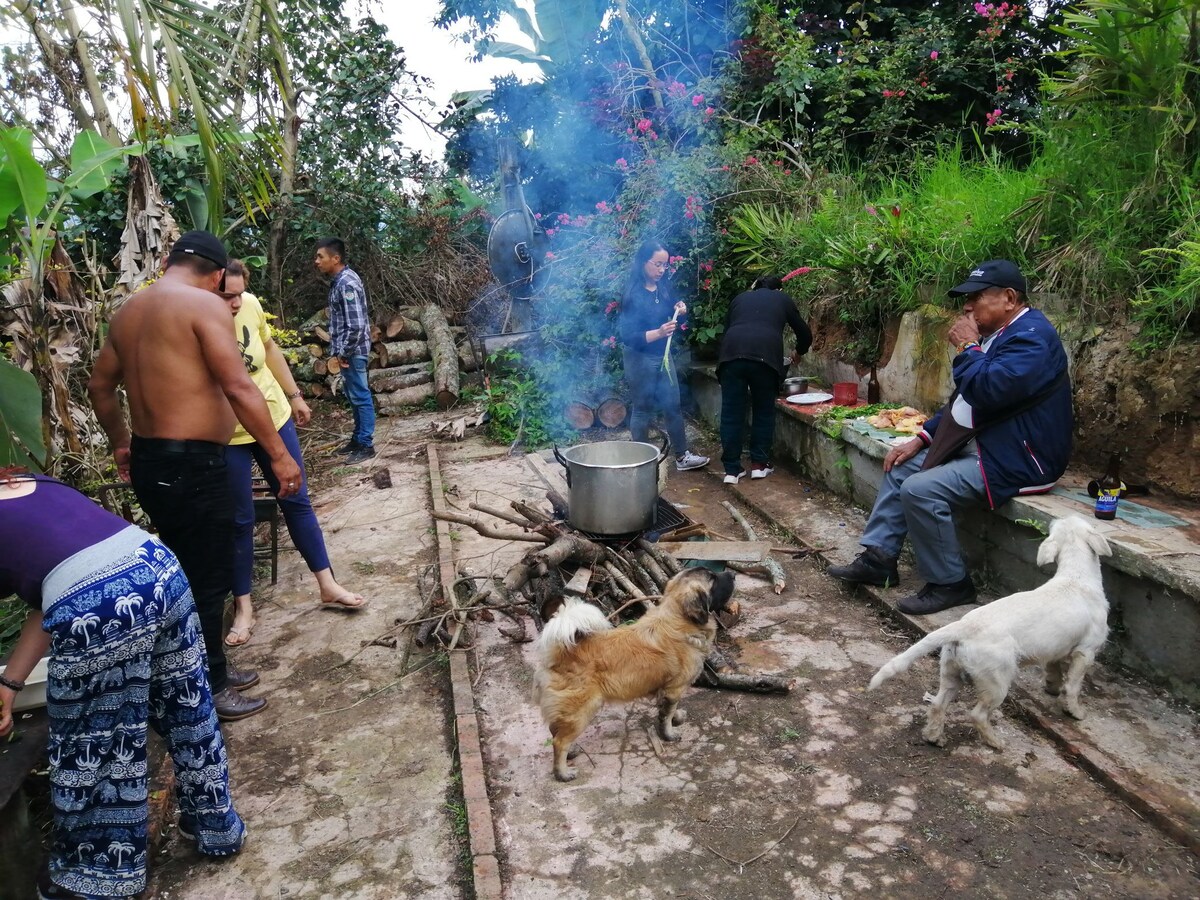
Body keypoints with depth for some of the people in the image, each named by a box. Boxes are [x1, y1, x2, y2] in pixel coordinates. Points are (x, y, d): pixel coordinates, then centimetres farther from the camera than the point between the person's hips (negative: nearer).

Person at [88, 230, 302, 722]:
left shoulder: (128, 310, 13)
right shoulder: (205, 304, -13)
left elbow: (100, 386, 22)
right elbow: (239, 388, -21)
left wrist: (121, 444, 35)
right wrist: (279, 454, -16)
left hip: (149, 462, 9)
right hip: (191, 466, -9)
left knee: (185, 574, 20)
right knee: (208, 580, 4)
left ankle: (211, 672, 34)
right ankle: (209, 692, 18)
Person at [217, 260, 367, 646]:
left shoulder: (250, 304, -11)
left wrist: (294, 395, 13)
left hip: (273, 417, 4)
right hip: (225, 436, -4)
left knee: (296, 501, 12)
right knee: (239, 520, 6)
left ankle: (328, 586, 24)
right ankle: (243, 606, 25)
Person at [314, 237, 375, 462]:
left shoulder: (347, 284, -20)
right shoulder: (339, 280, 11)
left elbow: (356, 326, -25)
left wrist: (345, 353, -17)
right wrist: (339, 350, 17)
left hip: (352, 350, -10)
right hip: (347, 349, 10)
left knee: (360, 397, -2)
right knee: (353, 396, 17)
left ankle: (366, 445, 5)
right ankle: (358, 438, 27)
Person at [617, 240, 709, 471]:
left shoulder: (663, 288, 2)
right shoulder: (633, 295, -18)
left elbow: (676, 322, 14)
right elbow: (628, 336, -22)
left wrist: (680, 311, -9)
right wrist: (658, 333, -35)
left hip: (663, 355, 7)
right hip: (640, 358, -7)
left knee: (673, 406, 12)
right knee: (643, 409, 4)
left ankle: (682, 456, 23)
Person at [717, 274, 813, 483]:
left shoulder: (740, 298, 31)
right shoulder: (783, 299, 26)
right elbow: (804, 333, 32)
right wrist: (798, 352, 51)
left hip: (732, 352, 2)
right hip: (765, 355, -1)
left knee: (732, 412, 5)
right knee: (764, 411, 14)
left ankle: (732, 470, 7)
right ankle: (759, 464, 17)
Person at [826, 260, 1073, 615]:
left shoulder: (1032, 336, -19)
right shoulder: (997, 334, 14)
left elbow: (987, 390, -33)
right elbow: (964, 401, 20)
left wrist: (967, 347, -16)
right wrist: (921, 440, 12)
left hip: (1017, 459, -11)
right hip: (978, 444, 11)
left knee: (920, 490, -24)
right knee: (901, 468, 11)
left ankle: (950, 584, -7)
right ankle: (878, 558, 12)